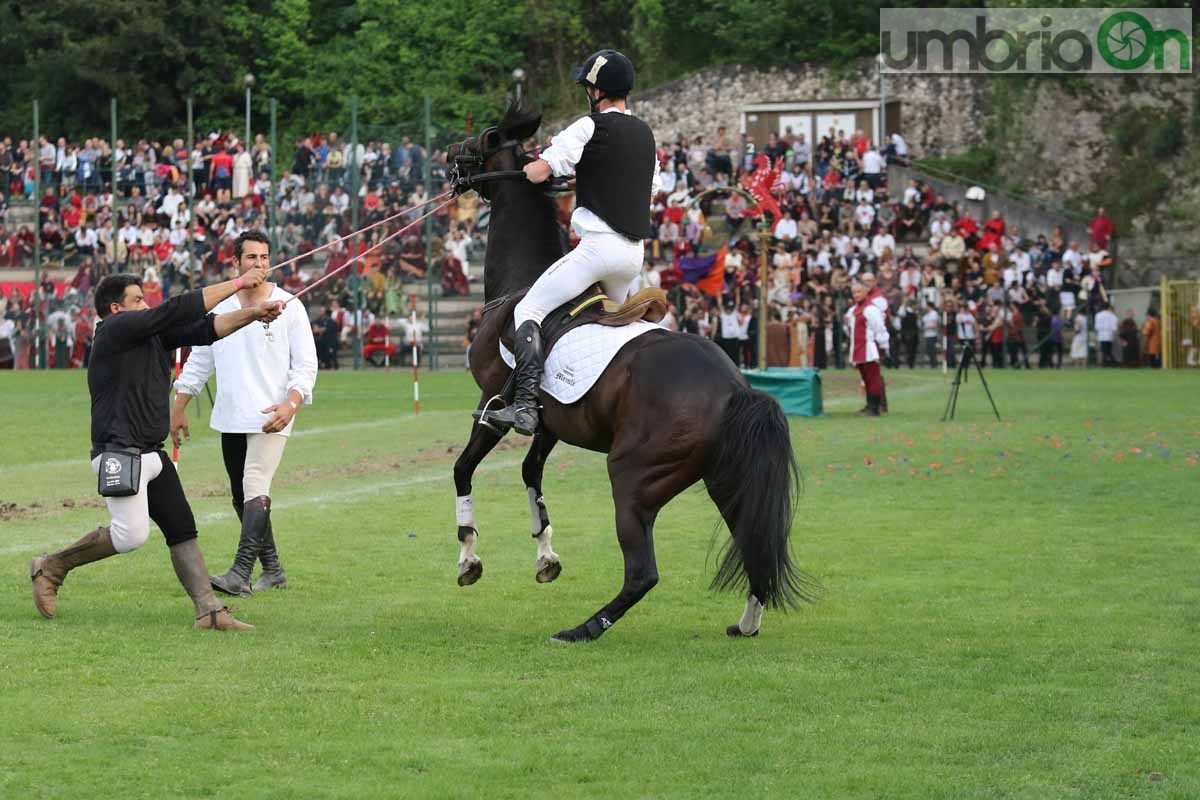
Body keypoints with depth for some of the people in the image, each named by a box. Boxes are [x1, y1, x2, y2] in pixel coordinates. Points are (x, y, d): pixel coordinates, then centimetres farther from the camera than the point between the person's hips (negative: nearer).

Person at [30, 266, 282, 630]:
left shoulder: (153, 335, 15)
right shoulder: (116, 329, -10)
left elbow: (204, 329, 10)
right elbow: (177, 310, -15)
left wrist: (252, 314, -6)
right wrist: (237, 284, -12)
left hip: (152, 455, 10)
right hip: (119, 454, -10)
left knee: (182, 530, 5)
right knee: (132, 534, -16)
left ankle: (209, 610, 3)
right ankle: (51, 568, 1)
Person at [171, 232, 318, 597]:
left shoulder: (288, 306, -2)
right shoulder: (219, 308, 9)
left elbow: (306, 363, -3)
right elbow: (199, 359, 18)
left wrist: (291, 404, -19)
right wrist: (179, 408, 15)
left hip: (270, 419, -5)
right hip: (230, 418, 5)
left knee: (254, 491, -20)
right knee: (242, 499, 10)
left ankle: (240, 573, -27)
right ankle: (272, 570, 22)